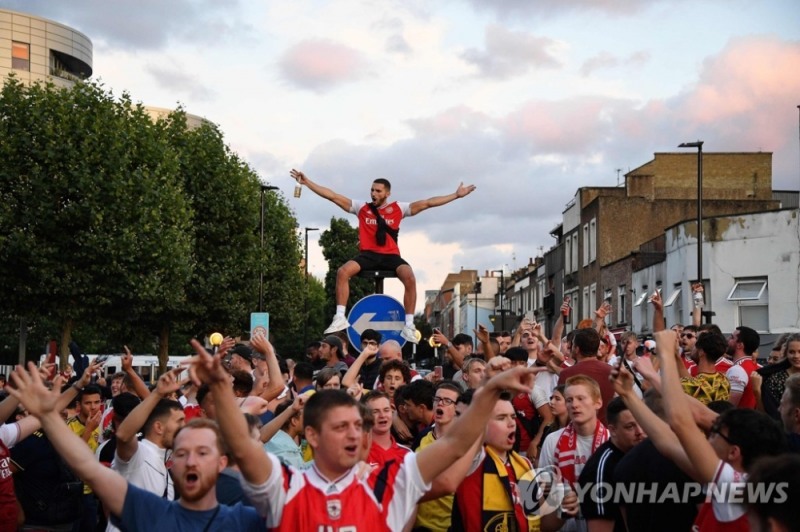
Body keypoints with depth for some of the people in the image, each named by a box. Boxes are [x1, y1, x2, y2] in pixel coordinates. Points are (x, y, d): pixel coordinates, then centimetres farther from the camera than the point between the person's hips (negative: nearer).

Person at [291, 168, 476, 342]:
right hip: (368, 254, 1)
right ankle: (340, 318, -21)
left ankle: (409, 325, -22)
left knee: (410, 278, -29)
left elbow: (427, 203, 5)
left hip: (390, 255, -1)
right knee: (342, 272, -26)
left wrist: (456, 195, 1)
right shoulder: (361, 207, 9)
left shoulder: (398, 208, 7)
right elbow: (332, 196, 7)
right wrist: (307, 182, 3)